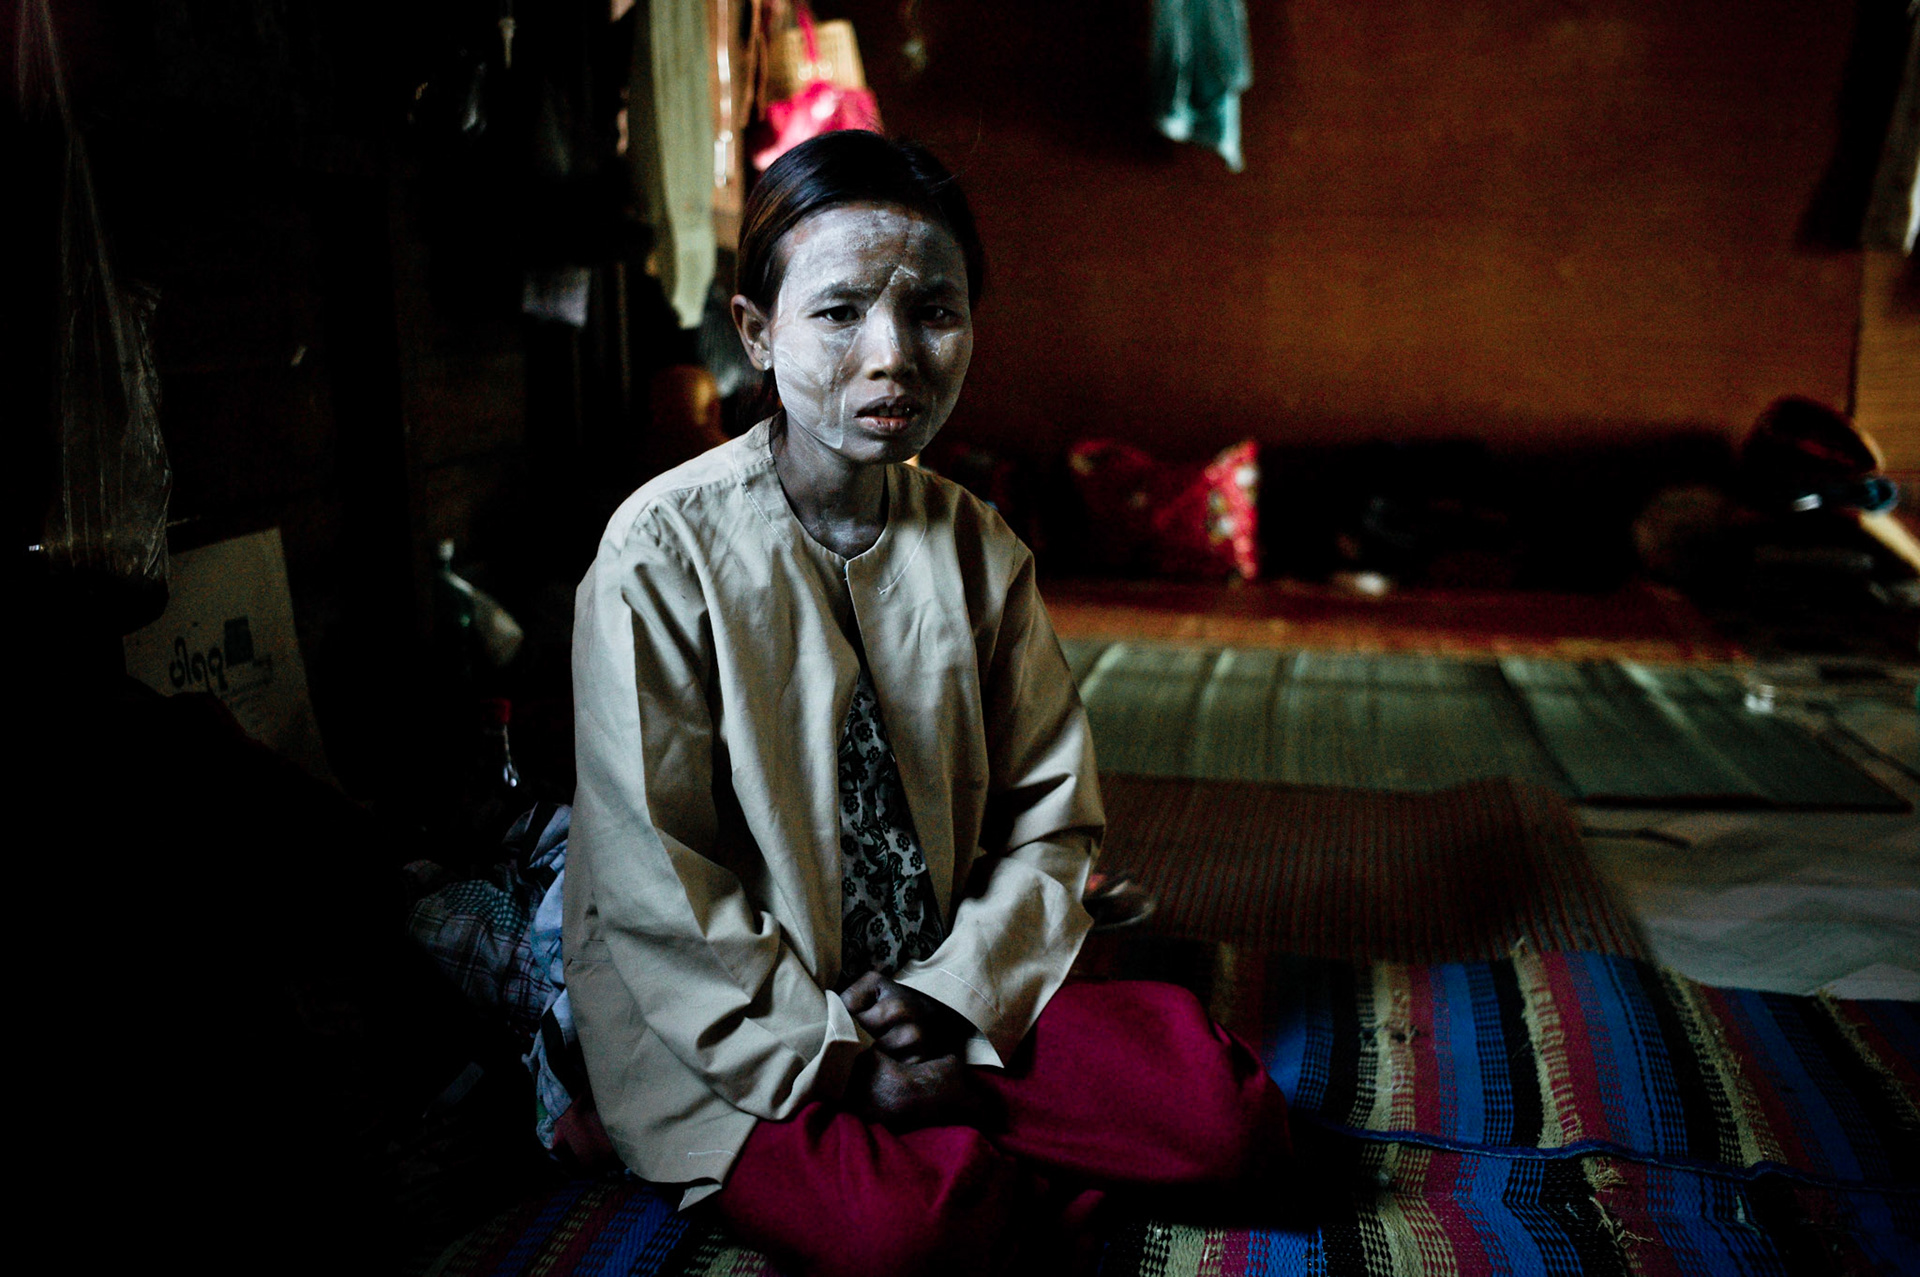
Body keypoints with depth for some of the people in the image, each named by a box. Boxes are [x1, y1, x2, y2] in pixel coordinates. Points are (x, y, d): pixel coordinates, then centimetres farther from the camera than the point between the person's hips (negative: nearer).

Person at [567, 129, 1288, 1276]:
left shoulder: (977, 551, 2)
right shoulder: (665, 551, -13)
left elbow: (1051, 817, 4)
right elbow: (656, 882, -13)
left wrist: (951, 992, -12)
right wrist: (835, 1055, -16)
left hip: (958, 997, 4)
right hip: (735, 1036, -4)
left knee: (1228, 1114, -15)